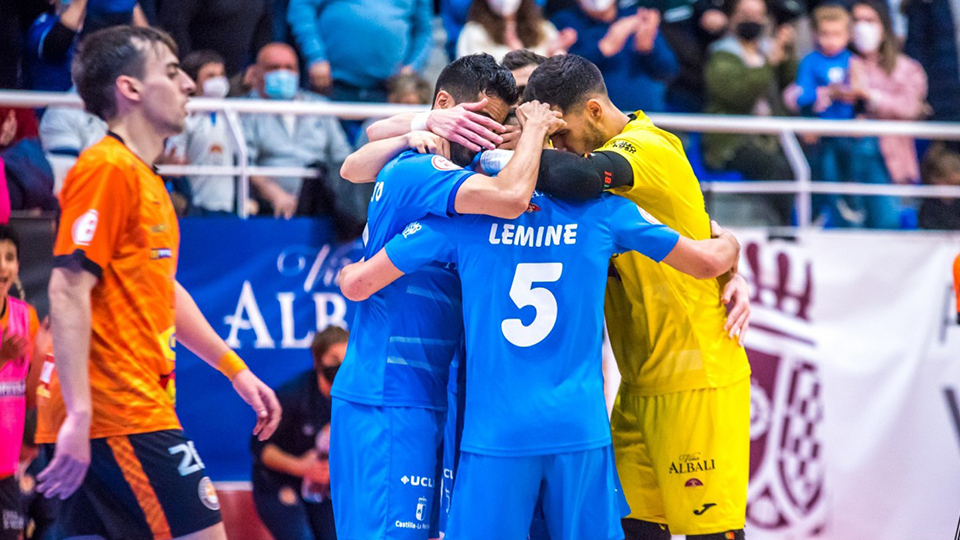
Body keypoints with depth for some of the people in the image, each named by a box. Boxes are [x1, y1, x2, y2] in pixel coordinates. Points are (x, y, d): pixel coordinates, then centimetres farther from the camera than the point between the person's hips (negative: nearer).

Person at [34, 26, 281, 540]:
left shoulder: (144, 179, 20)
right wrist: (78, 414, -24)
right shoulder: (106, 169, -11)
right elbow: (68, 292, -18)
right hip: (125, 419, -9)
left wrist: (234, 368, 30)